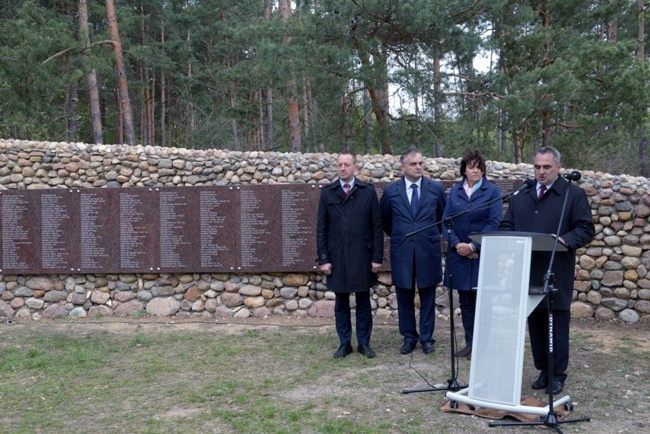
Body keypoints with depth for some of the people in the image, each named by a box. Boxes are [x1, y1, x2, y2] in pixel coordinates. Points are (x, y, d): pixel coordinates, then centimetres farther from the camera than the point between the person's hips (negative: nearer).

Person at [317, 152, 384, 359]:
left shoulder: (368, 192, 1)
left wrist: (377, 257, -4)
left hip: (362, 257, -1)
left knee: (363, 302, 8)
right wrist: (323, 258, -2)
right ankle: (345, 343, 20)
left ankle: (364, 343, 20)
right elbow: (321, 228, 4)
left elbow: (377, 226, 0)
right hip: (337, 257, 1)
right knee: (341, 303, 9)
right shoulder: (327, 193, 4)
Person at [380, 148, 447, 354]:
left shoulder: (436, 188, 1)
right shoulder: (391, 190, 1)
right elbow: (384, 219, 14)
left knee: (427, 296, 7)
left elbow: (444, 216, 14)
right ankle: (409, 337, 20)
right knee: (404, 297, 8)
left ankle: (427, 338, 19)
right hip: (401, 252, 0)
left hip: (428, 250, 0)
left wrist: (432, 235, 12)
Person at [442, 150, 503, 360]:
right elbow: (446, 220, 5)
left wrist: (473, 246, -14)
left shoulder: (492, 191, -2)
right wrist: (456, 244, -10)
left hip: (483, 255, -3)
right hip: (459, 255, 4)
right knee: (465, 302, 10)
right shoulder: (454, 191, 8)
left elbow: (495, 223, -9)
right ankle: (470, 344, 20)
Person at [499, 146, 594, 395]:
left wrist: (565, 240, -23)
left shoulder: (574, 194, 1)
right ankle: (543, 370, 21)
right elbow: (506, 225, 15)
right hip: (527, 272, 4)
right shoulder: (521, 196, 15)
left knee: (557, 324, 2)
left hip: (557, 273, -4)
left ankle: (557, 375, 12)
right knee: (535, 322, 10)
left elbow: (586, 229, -5)